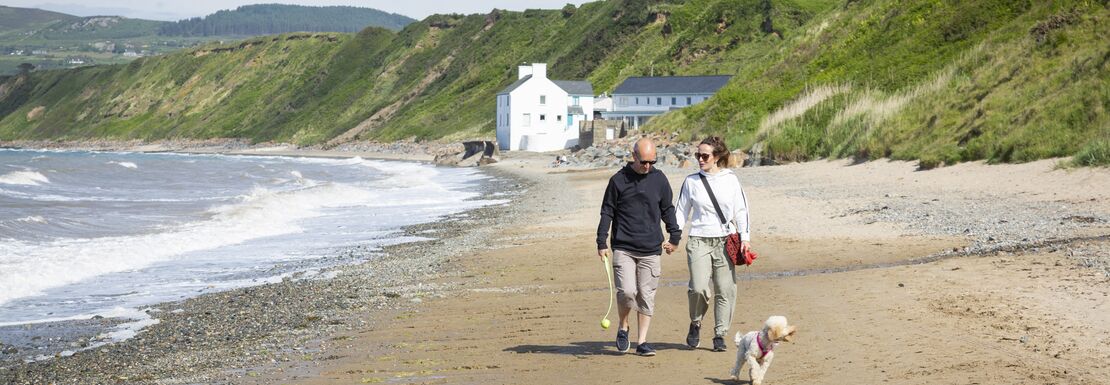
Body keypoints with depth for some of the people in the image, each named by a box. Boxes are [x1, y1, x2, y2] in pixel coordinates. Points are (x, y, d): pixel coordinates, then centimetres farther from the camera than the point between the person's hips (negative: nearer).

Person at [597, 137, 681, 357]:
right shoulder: (618, 180, 1)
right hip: (623, 248, -2)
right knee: (627, 291, -15)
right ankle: (623, 328, 11)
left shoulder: (659, 179, 7)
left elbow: (667, 210, 17)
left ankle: (642, 341, 10)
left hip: (651, 250, 2)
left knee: (646, 296, 2)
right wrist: (601, 243, 1)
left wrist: (675, 237, 12)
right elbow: (607, 212, 5)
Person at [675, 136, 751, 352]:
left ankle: (720, 335, 11)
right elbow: (682, 212, 11)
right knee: (698, 288, -15)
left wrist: (745, 237, -2)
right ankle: (695, 324, 11)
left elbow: (741, 210, 8)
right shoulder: (691, 181, 7)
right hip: (699, 241, -1)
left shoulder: (730, 180, 6)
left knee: (725, 290, -1)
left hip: (725, 241, 1)